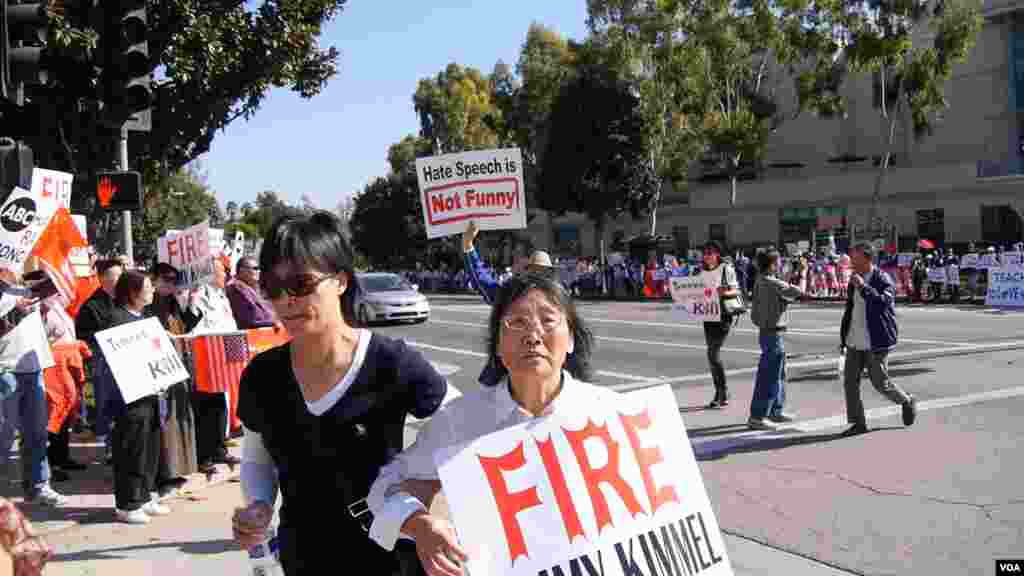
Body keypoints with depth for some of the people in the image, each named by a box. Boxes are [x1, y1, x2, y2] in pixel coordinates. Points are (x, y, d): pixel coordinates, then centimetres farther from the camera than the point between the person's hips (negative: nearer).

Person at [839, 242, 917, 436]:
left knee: (880, 383, 2)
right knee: (850, 381, 0)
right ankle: (858, 423, 8)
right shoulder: (854, 281, 11)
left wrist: (863, 287, -28)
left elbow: (883, 302, -29)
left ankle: (907, 402, 30)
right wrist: (844, 337, 21)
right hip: (855, 342, 7)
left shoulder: (883, 279, -11)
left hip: (876, 342, -7)